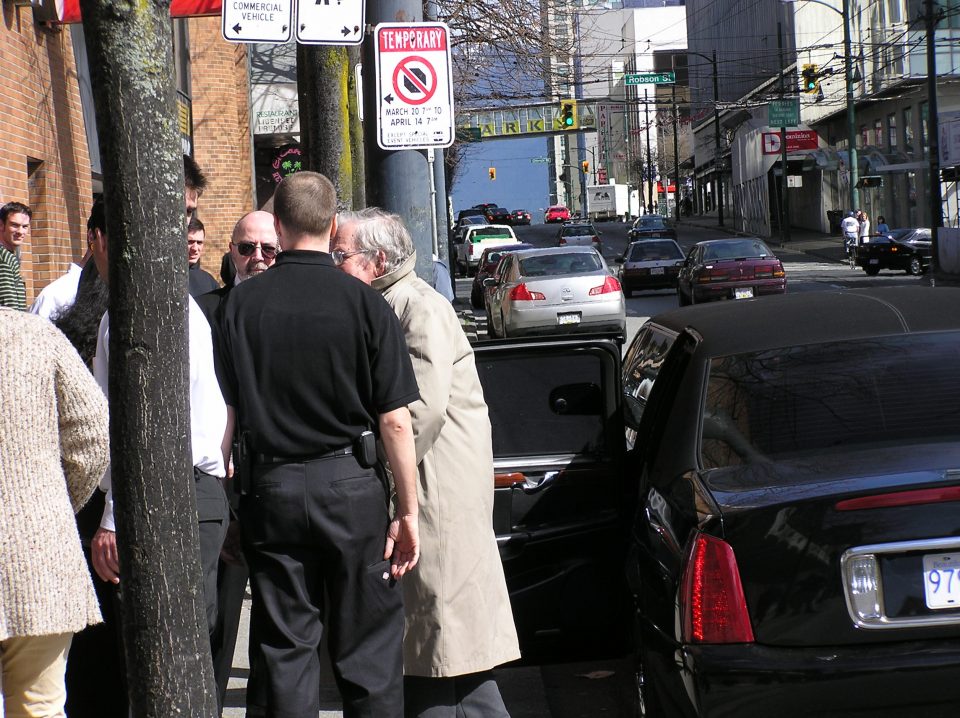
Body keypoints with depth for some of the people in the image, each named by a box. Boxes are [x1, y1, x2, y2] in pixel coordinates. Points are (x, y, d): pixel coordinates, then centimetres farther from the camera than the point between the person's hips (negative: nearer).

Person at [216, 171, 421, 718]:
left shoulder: (241, 303, -2)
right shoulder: (365, 303, -8)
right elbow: (396, 420, -9)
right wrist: (408, 510, -2)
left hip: (271, 488, 2)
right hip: (351, 486, -1)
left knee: (287, 652, 9)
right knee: (368, 651, 8)